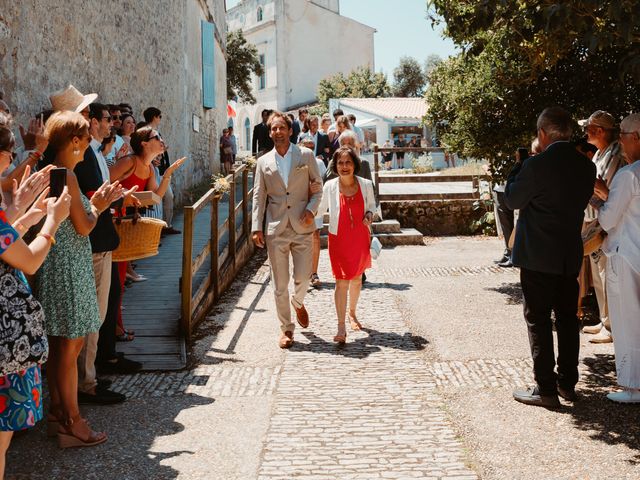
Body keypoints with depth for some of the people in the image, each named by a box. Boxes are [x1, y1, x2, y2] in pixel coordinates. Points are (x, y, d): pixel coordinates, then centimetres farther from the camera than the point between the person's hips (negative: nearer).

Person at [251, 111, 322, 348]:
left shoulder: (306, 156, 5)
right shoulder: (263, 162, 8)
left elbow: (318, 186, 7)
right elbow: (259, 197, 7)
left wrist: (311, 209, -10)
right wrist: (256, 227, -2)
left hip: (302, 228, -1)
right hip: (275, 229, 1)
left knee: (303, 277, -3)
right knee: (279, 284, 2)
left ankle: (298, 303, 32)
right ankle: (286, 329, 15)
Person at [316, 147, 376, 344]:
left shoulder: (366, 185, -5)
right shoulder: (330, 187, -7)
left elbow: (371, 204, 12)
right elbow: (320, 210, 6)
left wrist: (369, 215, -7)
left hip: (360, 239, 3)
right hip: (339, 239, -2)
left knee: (356, 278, 19)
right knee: (342, 281, -9)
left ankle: (352, 313, 42)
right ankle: (341, 327, -9)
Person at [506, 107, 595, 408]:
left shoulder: (536, 166, -18)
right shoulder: (586, 166, 2)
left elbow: (512, 200, -7)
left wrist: (518, 167, 5)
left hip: (538, 257, -6)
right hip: (571, 255, 6)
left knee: (538, 319, 2)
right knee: (567, 318, 16)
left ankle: (545, 389, 4)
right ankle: (567, 383, 24)